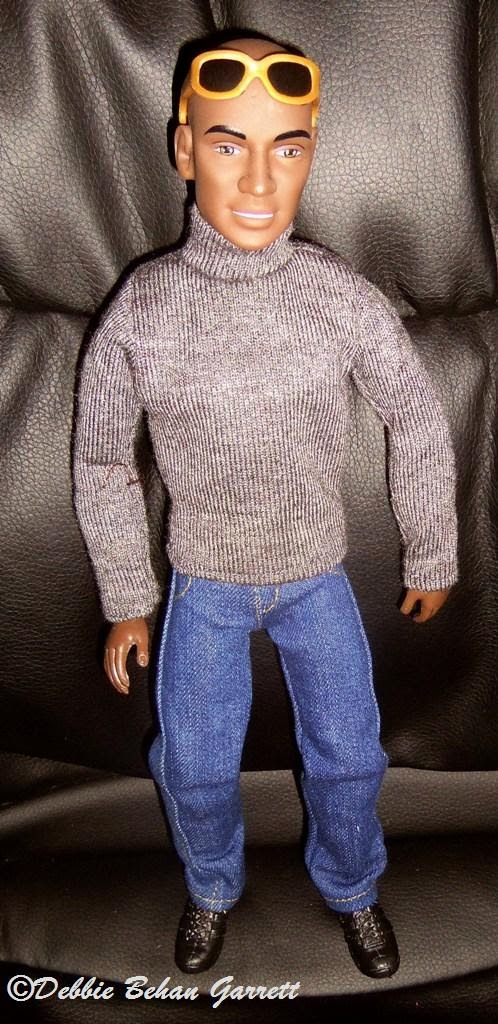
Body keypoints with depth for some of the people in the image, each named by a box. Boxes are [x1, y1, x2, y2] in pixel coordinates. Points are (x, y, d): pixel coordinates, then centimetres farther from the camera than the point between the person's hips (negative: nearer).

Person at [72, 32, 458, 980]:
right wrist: (125, 600, 0)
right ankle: (213, 887, 40)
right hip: (203, 583, 0)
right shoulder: (140, 309, -18)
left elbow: (421, 427, -4)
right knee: (194, 770, 8)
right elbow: (103, 460, -5)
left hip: (317, 577, 1)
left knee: (347, 758, 8)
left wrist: (431, 559, 4)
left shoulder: (346, 298, -18)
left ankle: (350, 886, 40)